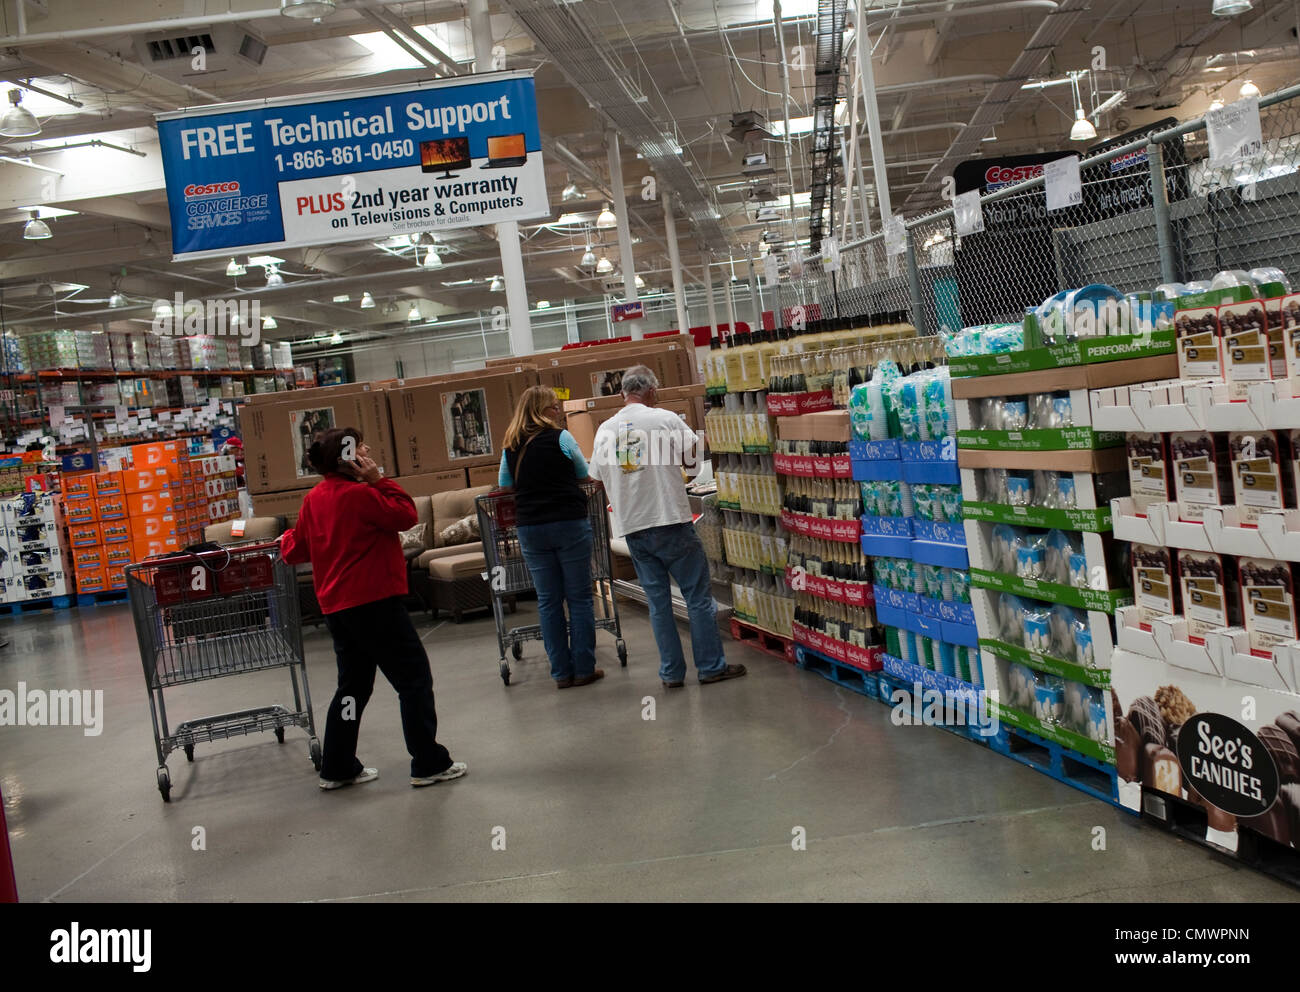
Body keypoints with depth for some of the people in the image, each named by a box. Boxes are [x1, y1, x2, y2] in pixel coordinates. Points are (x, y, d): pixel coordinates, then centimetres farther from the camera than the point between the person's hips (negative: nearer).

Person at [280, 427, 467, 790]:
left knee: (353, 685, 18)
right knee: (415, 678, 1)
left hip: (336, 607, 9)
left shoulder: (314, 498, 8)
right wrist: (380, 480, -7)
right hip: (373, 601, -8)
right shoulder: (359, 494, -16)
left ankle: (337, 768, 23)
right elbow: (406, 515, -12)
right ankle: (429, 764, 3)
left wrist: (287, 540, 37)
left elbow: (298, 549, 15)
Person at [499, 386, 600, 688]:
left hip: (530, 528, 4)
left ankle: (562, 672, 10)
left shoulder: (510, 446, 7)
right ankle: (584, 668, 6)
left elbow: (503, 486, 16)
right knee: (579, 598, 4)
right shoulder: (560, 438, -5)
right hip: (569, 524, -4)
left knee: (548, 601, 8)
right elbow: (585, 475, 6)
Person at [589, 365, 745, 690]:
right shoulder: (666, 419, -6)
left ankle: (672, 673, 13)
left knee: (658, 602, 10)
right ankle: (711, 667, 8)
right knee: (698, 596, 5)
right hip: (671, 522, -4)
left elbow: (600, 476, 13)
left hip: (632, 528, 4)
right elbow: (693, 457, 2)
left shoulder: (605, 430, 6)